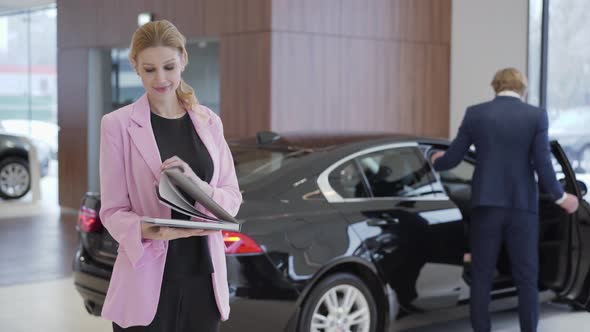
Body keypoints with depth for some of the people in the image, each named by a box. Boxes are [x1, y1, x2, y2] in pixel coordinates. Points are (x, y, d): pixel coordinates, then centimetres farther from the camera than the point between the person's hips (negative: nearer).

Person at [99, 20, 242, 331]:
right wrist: (149, 230, -24)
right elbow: (112, 211, -4)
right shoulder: (118, 124, -3)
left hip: (203, 275, 3)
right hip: (146, 281, -3)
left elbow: (232, 197, 6)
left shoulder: (209, 122, 8)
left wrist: (197, 186, -15)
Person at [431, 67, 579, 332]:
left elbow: (452, 158, 4)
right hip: (522, 206, 0)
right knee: (526, 278, 7)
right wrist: (561, 197, 10)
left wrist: (437, 161, 27)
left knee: (481, 276, 8)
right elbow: (542, 164, -6)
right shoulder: (536, 116, -2)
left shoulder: (475, 113, 1)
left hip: (486, 204, 1)